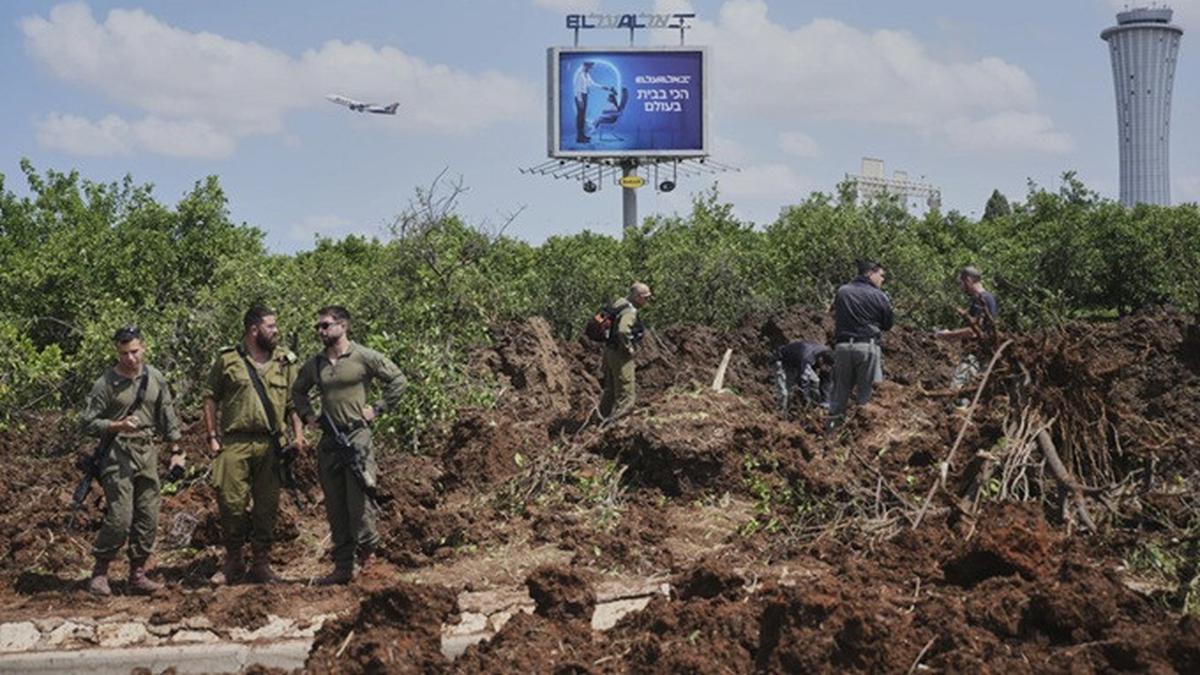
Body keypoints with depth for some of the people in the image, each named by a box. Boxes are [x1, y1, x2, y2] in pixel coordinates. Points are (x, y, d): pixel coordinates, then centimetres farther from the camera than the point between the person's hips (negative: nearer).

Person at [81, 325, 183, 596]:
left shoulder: (155, 378, 7)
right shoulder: (106, 384, -7)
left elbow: (168, 417, 14)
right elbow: (88, 423, -5)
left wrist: (176, 451, 11)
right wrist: (118, 426, -19)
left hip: (147, 453, 5)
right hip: (117, 455, -5)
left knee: (148, 518, 4)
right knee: (120, 518, -11)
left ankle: (138, 575, 14)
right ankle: (100, 572, 5)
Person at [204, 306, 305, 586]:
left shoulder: (285, 362, 9)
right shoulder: (227, 360, 3)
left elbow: (294, 401, 10)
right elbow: (210, 398, 6)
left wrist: (298, 434, -1)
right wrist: (212, 436, 1)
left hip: (271, 445, 2)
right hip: (235, 442, -2)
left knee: (267, 506, 5)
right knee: (231, 503, -2)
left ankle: (262, 563, 16)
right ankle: (233, 561, 14)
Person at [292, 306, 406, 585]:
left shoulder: (364, 357, -4)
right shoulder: (315, 363, 10)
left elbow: (397, 380, 0)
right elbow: (298, 390, 28)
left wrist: (378, 409, -3)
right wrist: (307, 415, 13)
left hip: (357, 436, -5)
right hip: (328, 439, 5)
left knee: (358, 500, -10)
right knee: (335, 507, 8)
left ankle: (367, 549, 14)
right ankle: (343, 567, 15)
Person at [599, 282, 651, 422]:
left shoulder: (620, 303, 9)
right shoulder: (630, 312, -22)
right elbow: (622, 331, -39)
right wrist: (629, 349, -23)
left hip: (610, 352, 10)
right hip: (620, 357, -10)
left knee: (610, 390, 21)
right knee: (626, 395, -6)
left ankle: (603, 419, 32)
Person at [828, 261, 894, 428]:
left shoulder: (842, 292, 7)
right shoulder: (879, 296, -2)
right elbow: (888, 325, 7)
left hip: (843, 346, 3)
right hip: (867, 346, -3)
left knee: (840, 390, 10)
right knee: (866, 392, 2)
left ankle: (833, 427, 11)